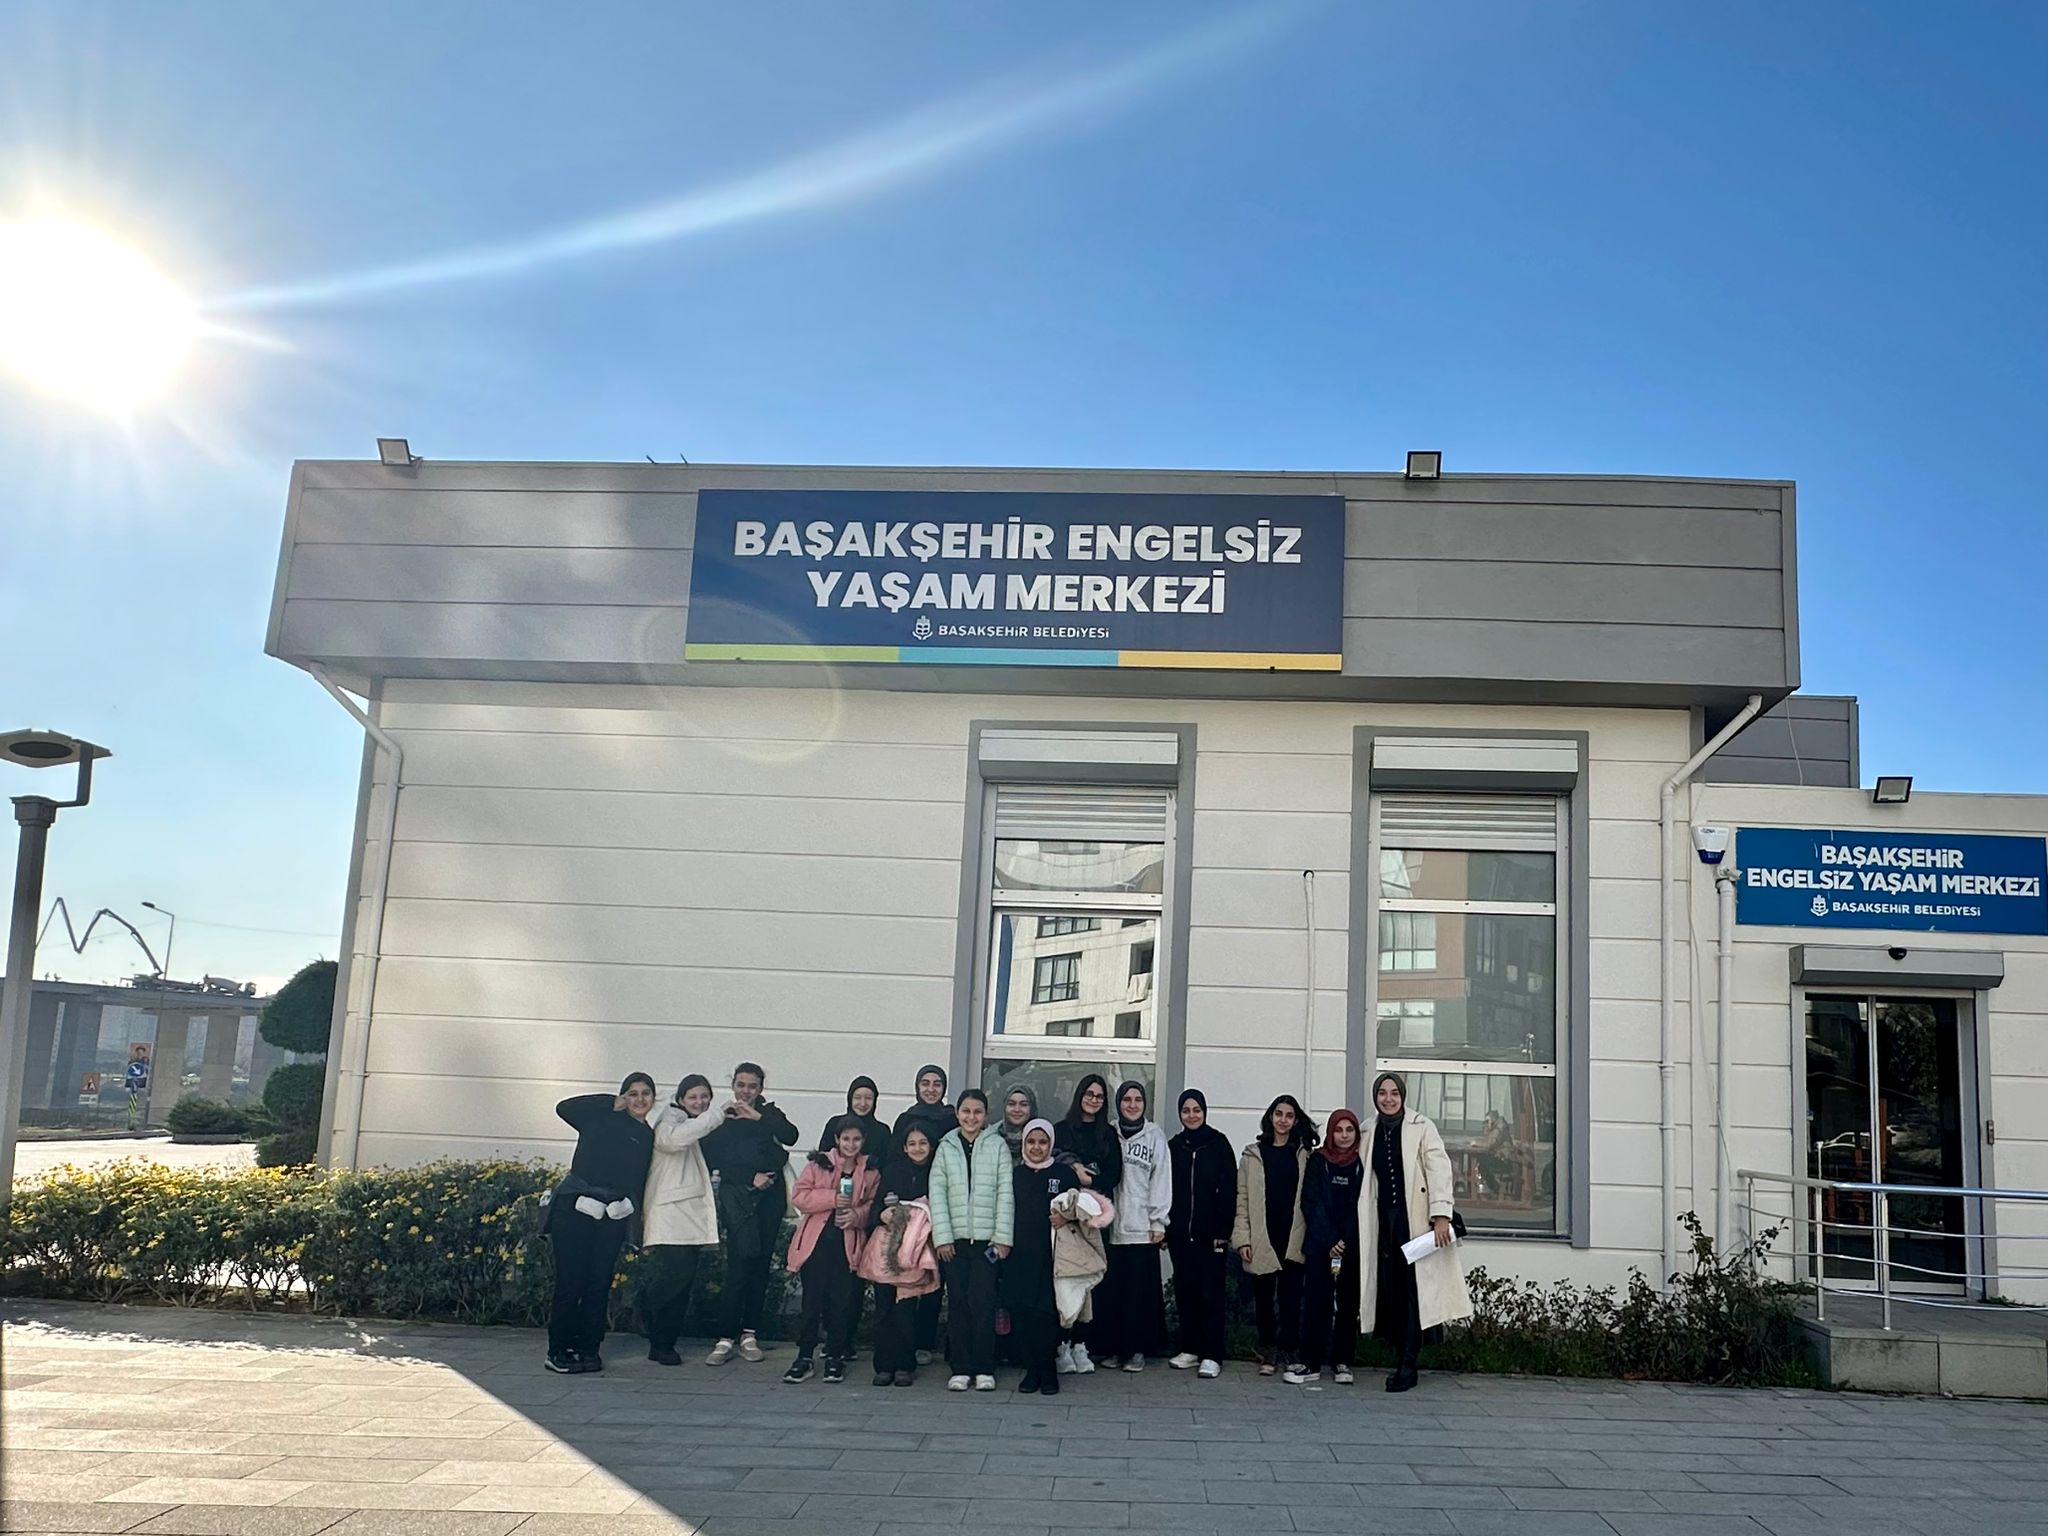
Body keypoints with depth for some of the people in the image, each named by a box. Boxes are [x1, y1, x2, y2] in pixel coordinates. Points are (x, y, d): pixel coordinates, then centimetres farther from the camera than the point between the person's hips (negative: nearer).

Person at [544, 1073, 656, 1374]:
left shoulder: (648, 1138, 17)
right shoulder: (603, 1118, 7)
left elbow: (639, 1183, 18)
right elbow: (565, 1108, -2)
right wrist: (612, 1103, 1)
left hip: (613, 1216, 4)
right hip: (575, 1208, -4)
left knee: (600, 1283, 5)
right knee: (570, 1280, -2)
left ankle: (588, 1349, 15)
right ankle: (558, 1350, 7)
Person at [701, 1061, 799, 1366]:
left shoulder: (769, 1114, 13)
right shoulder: (721, 1119, 10)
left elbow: (790, 1136, -7)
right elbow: (714, 1160, 0)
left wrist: (758, 1117, -16)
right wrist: (750, 1177, -9)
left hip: (769, 1197, 2)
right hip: (737, 1199, -2)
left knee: (760, 1265, 0)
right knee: (739, 1266, -12)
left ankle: (749, 1334, 7)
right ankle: (726, 1337, -9)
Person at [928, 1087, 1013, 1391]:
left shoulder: (997, 1146, 4)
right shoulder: (946, 1147, 8)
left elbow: (1005, 1193, 0)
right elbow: (937, 1193, 4)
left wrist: (1003, 1237, -6)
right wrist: (942, 1236, -4)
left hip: (987, 1238, -1)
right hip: (955, 1239, 2)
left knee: (983, 1304, -4)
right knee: (958, 1303, 3)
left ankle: (984, 1369, 5)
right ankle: (960, 1369, 10)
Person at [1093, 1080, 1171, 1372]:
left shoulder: (1154, 1136, 5)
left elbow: (1161, 1179, 2)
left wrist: (1158, 1222, -3)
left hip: (1142, 1228, -1)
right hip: (1111, 1227, 1)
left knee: (1140, 1291, -1)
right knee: (1110, 1290, 3)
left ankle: (1136, 1349, 9)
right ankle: (1111, 1347, 13)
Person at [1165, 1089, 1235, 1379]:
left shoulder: (1219, 1144, -1)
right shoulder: (1173, 1146, 9)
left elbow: (1228, 1190, -5)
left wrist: (1223, 1231, -10)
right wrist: (1165, 1227, 4)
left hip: (1210, 1233, -4)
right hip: (1180, 1233, 4)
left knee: (1210, 1293, -4)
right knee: (1185, 1291, 8)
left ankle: (1211, 1355, -1)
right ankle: (1190, 1348, 18)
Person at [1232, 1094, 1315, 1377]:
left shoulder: (1304, 1154, 8)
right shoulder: (1254, 1154, 7)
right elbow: (1242, 1198, 4)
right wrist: (1242, 1239, -4)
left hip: (1293, 1239, 0)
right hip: (1262, 1239, 0)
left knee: (1291, 1300, -3)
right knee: (1264, 1299, 5)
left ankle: (1289, 1354, 8)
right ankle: (1268, 1355, 16)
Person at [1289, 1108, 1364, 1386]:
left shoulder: (1362, 1165, 6)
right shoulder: (1317, 1163, 6)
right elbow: (1311, 1204, 0)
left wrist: (1346, 1242, -8)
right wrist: (1330, 1241, -9)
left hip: (1353, 1247, 1)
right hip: (1320, 1246, 0)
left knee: (1348, 1305, 3)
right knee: (1316, 1302, -4)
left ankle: (1342, 1362, 12)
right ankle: (1311, 1364, 0)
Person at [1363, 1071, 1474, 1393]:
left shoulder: (1421, 1126, 1)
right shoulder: (1370, 1131, 14)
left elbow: (1438, 1169, -7)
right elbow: (1365, 1180, 18)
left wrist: (1440, 1215, -16)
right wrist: (1362, 1224, 13)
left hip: (1415, 1219, -4)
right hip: (1384, 1222, 4)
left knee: (1413, 1291, -7)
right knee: (1390, 1291, -1)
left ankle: (1408, 1365, -5)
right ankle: (1400, 1359, 7)